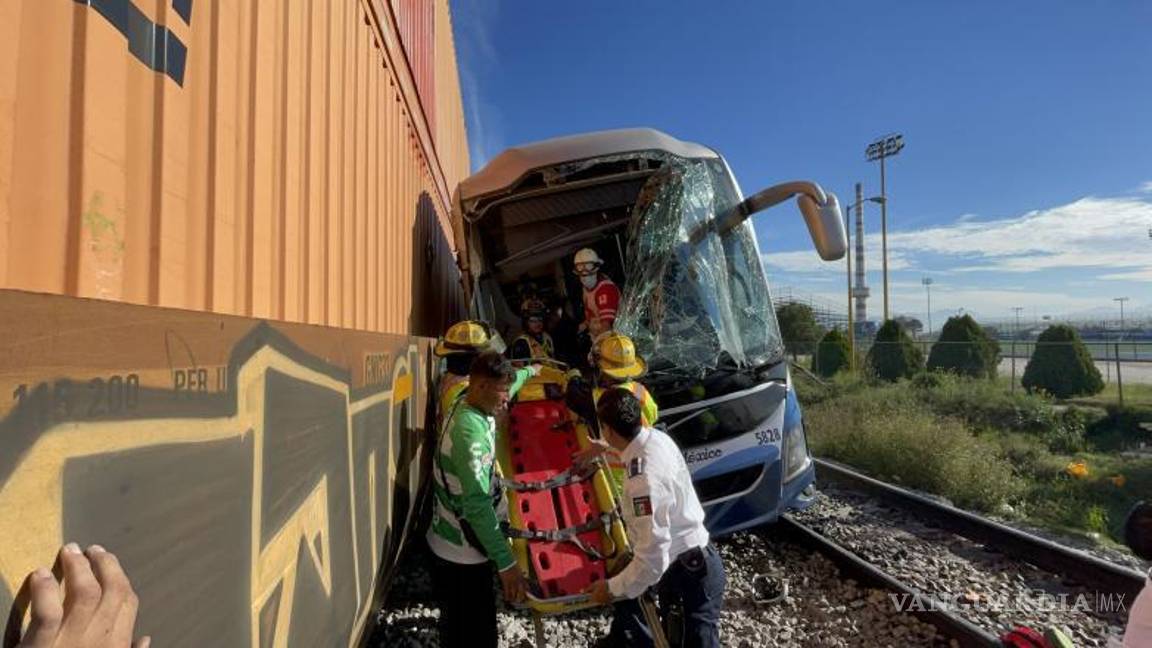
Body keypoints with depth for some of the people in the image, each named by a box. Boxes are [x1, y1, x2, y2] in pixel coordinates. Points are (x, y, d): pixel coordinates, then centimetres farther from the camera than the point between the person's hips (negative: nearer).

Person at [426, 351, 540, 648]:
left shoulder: (468, 404, -1)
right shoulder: (471, 430, -30)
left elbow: (506, 385, 22)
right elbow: (477, 503, -34)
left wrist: (529, 371, 40)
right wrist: (506, 563, -33)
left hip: (448, 539, 9)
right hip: (462, 549, -9)